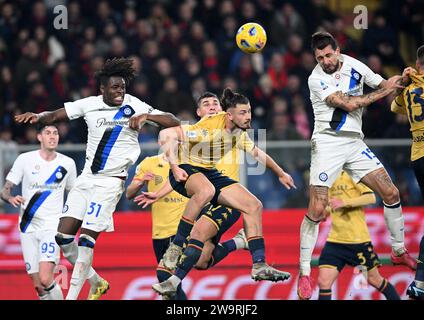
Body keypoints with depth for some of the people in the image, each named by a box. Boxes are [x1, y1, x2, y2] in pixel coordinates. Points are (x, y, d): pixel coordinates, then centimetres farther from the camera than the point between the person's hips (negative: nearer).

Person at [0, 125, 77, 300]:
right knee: (38, 286, 1)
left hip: (52, 226, -1)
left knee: (46, 279, -22)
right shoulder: (25, 159, 0)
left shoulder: (67, 163, 3)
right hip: (28, 226, 1)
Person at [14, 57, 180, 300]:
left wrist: (147, 116, -26)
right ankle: (97, 283, 19)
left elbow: (174, 123, -10)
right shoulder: (90, 104, 3)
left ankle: (72, 296, -8)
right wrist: (37, 117, -15)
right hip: (87, 178, 5)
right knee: (63, 237, 1)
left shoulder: (134, 106, -7)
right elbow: (55, 116, 7)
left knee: (86, 239, -13)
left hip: (111, 181, -5)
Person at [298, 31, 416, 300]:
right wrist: (385, 90, -14)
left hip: (354, 142, 6)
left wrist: (401, 81, -9)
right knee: (316, 210, -15)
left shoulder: (353, 66, 3)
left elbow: (385, 85, 14)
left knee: (391, 193, 2)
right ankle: (304, 273, -5)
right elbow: (349, 104, -20)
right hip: (327, 143, -6)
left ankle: (399, 251, 21)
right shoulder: (317, 79, -14)